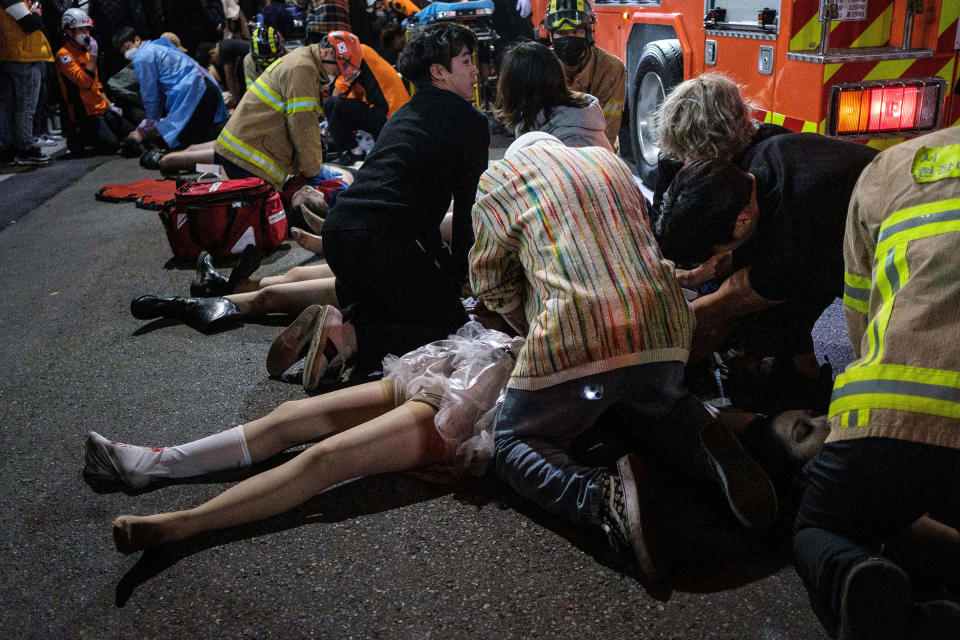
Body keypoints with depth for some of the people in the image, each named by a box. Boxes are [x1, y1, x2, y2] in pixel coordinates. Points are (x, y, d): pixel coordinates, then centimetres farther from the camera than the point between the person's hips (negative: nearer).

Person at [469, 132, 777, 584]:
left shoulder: (498, 177, 13)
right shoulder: (610, 161, 27)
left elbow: (492, 284, 14)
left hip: (574, 343, -5)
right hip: (664, 329, 5)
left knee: (514, 445, 14)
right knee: (666, 406, 35)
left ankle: (602, 495, -17)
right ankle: (708, 449, 0)